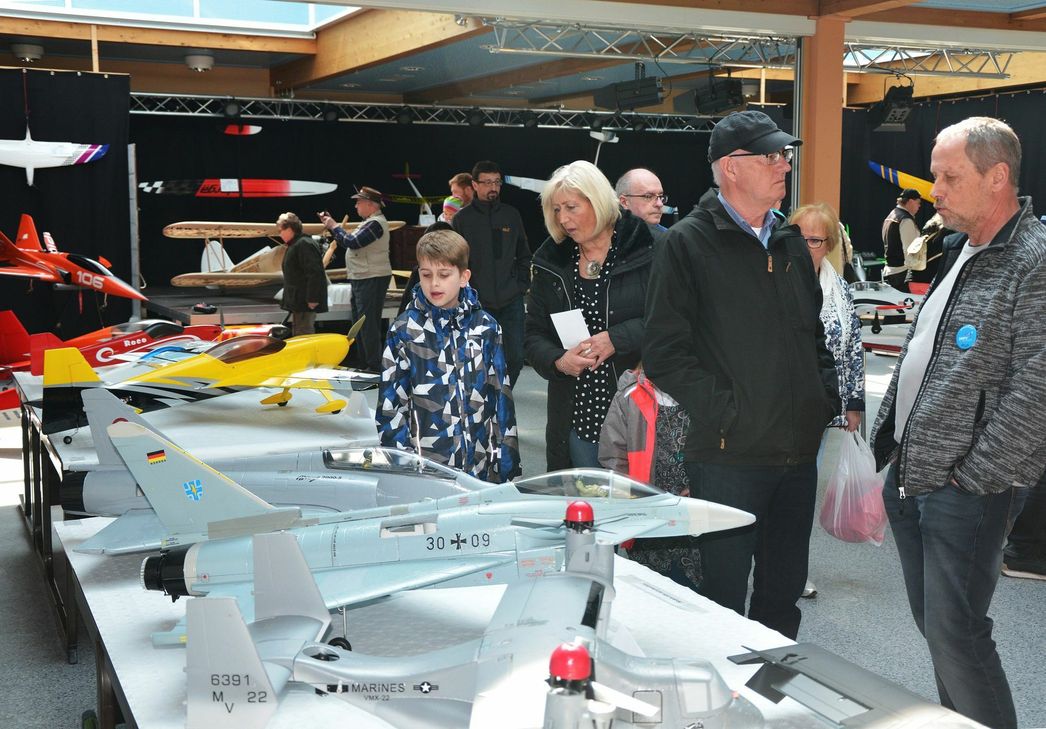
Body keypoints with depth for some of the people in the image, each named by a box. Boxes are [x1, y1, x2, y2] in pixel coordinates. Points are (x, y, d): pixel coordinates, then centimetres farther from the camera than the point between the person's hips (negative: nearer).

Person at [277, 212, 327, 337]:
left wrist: (312, 299, -26)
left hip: (306, 302, -11)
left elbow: (314, 273, -23)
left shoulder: (304, 244, -15)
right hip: (298, 302, 11)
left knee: (303, 334, -11)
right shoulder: (295, 245, 19)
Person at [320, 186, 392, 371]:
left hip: (373, 279, -11)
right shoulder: (369, 222, 17)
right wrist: (331, 225, 12)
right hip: (362, 279, 11)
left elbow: (351, 242, -22)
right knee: (360, 320, 19)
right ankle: (362, 359, 30)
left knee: (368, 322, -9)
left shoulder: (376, 223, -17)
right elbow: (347, 242, 19)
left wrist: (334, 226, -8)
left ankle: (374, 365, -5)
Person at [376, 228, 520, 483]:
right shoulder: (404, 330, -2)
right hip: (424, 468, -2)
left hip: (480, 466, 2)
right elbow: (391, 404, 0)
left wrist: (507, 463, 7)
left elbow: (501, 396, 7)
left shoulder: (487, 328, 4)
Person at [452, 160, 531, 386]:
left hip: (511, 302, 3)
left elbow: (524, 256, 15)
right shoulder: (462, 219, -1)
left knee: (515, 358, 2)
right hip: (478, 304, -2)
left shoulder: (511, 215, 8)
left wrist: (521, 285, 5)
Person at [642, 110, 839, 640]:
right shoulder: (688, 243, -8)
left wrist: (826, 398, 8)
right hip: (730, 453, -6)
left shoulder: (791, 243, 13)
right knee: (724, 595, 5)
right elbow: (664, 353, -13)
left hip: (798, 452, 6)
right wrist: (725, 411, -17)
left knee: (784, 593, 17)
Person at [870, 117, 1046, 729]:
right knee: (932, 623, 17)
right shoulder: (960, 253, 13)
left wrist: (971, 477, -17)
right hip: (909, 476, 9)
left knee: (955, 636, -4)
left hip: (967, 490, -8)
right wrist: (882, 443, 15)